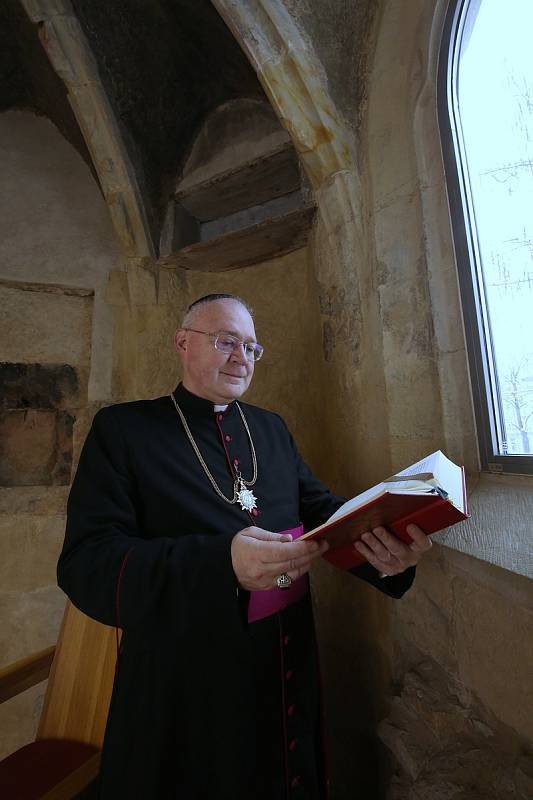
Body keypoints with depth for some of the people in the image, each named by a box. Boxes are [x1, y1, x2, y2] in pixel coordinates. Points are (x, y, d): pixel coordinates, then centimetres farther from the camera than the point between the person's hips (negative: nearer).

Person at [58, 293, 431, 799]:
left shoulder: (272, 428, 4)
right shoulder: (122, 428, -10)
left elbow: (320, 507, 1)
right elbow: (86, 562, -19)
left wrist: (385, 548, -20)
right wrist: (221, 563, -35)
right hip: (185, 679, -4)